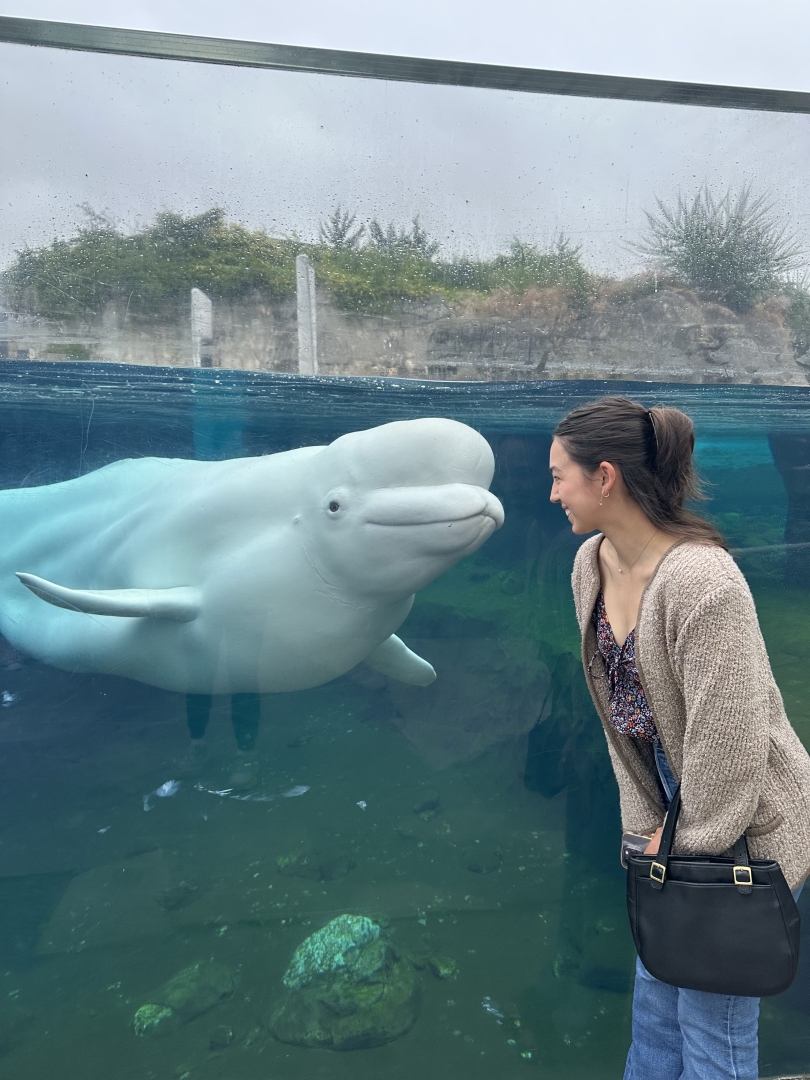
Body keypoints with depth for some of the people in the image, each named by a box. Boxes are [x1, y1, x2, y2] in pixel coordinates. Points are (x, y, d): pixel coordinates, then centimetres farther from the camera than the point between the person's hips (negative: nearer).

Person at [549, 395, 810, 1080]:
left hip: (748, 824, -7)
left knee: (713, 1025, 10)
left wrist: (695, 853, -12)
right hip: (677, 810, 7)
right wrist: (646, 824, 4)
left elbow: (730, 746, -25)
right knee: (655, 991, 22)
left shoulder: (702, 582, -30)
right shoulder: (592, 564, -4)